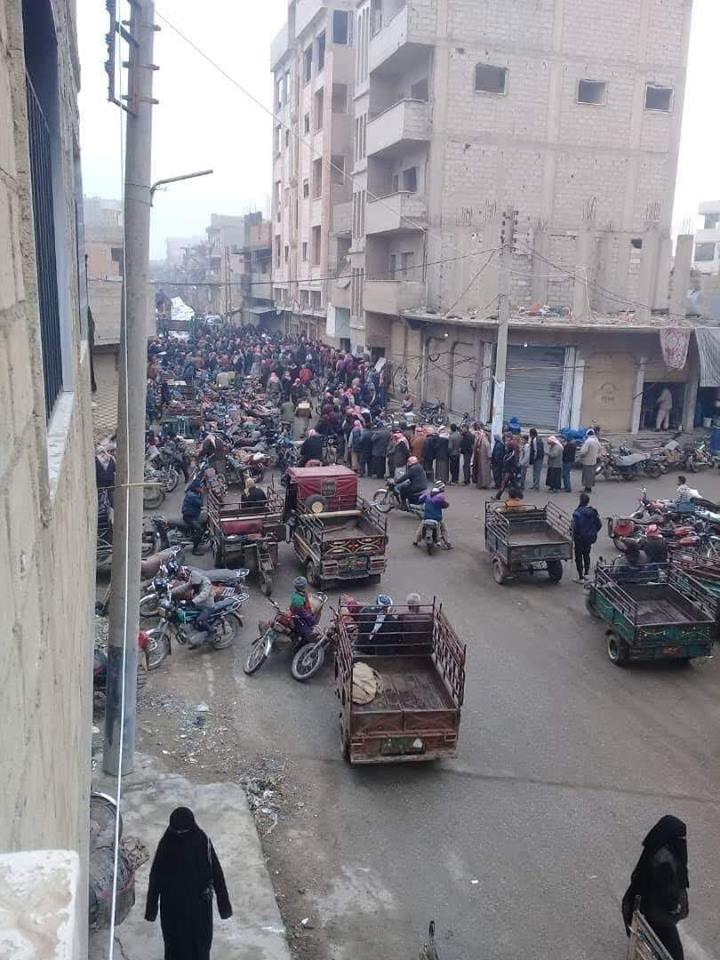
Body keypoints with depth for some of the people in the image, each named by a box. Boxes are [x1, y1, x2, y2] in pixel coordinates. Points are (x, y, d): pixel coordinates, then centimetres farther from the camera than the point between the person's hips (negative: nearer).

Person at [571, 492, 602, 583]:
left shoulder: (577, 513, -22)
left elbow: (575, 527, -22)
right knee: (586, 555, 26)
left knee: (578, 557, 7)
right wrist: (593, 533, 14)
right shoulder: (593, 512, -4)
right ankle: (586, 573, 33)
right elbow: (599, 524, 1)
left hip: (580, 538, -5)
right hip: (591, 537, 5)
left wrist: (573, 538, -9)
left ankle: (581, 578, 9)